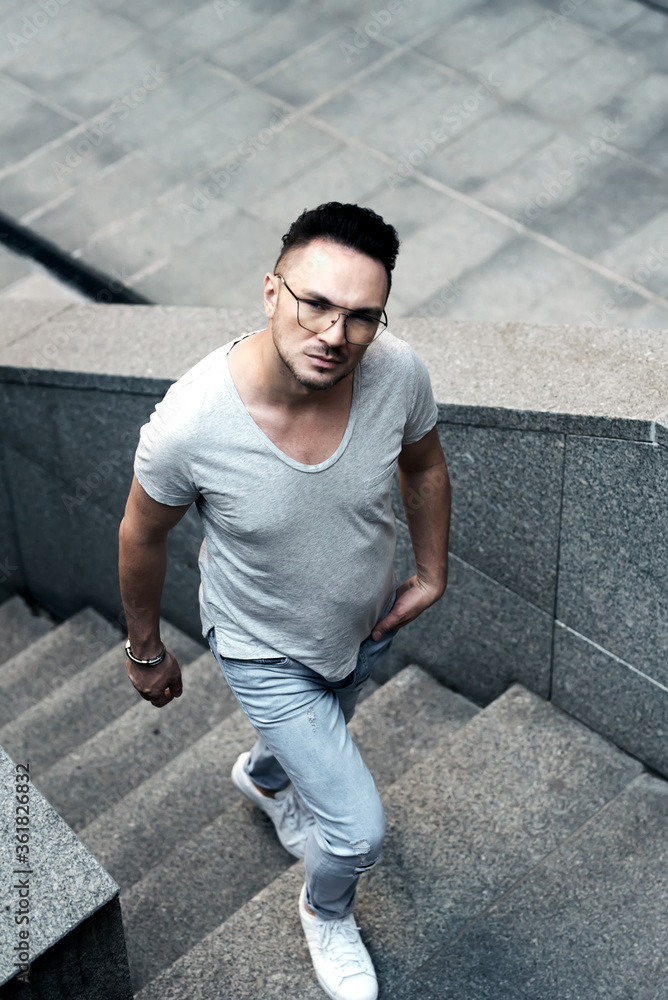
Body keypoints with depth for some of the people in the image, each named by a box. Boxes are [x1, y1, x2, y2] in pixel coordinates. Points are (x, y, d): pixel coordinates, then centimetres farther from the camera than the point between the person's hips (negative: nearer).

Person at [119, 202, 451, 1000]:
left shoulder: (399, 373, -29)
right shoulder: (188, 424, -38)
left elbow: (423, 465, -4)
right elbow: (142, 537, -16)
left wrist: (432, 573, 4)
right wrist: (145, 652, -2)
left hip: (366, 626, 4)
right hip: (265, 652, -4)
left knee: (319, 742, 34)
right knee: (358, 830, 0)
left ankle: (263, 774, 73)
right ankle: (327, 913, 38)